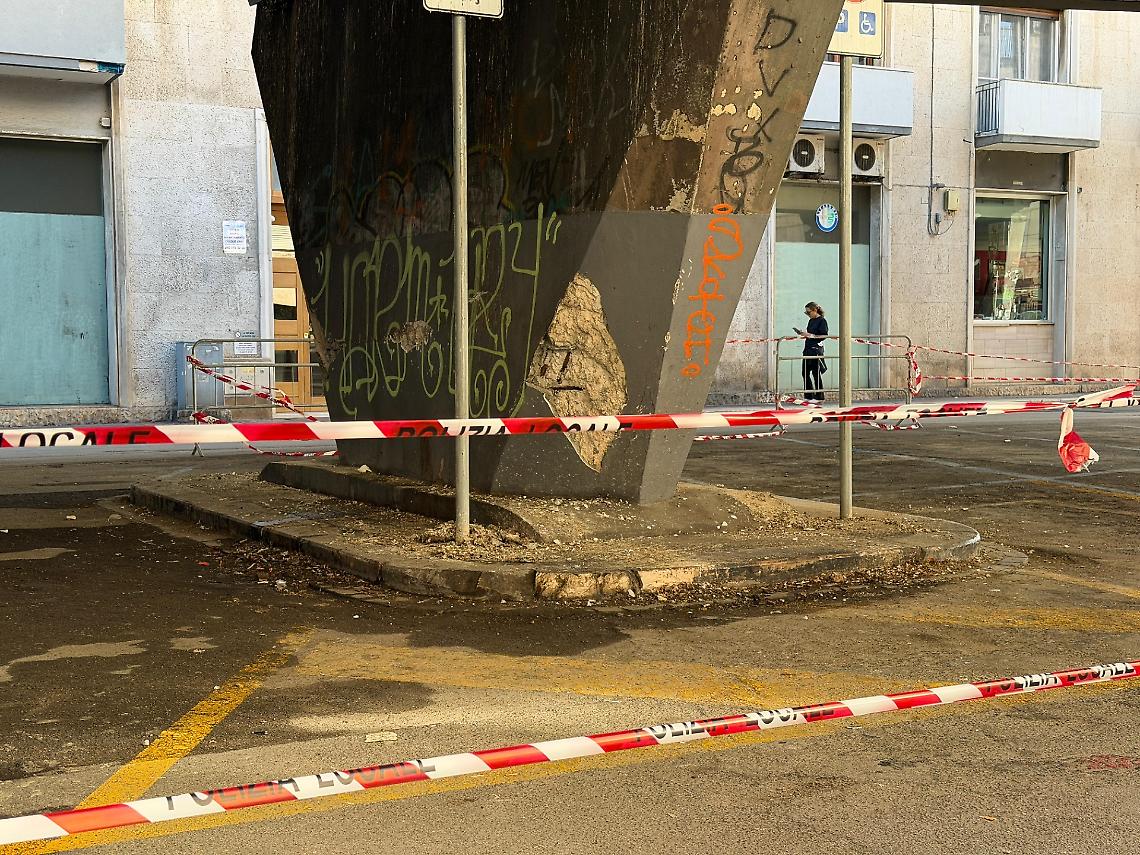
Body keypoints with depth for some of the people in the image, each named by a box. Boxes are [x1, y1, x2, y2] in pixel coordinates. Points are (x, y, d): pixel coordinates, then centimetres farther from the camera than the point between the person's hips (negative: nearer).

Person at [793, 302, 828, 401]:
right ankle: (808, 396, 14)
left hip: (816, 349, -8)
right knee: (805, 373, 8)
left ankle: (819, 397, 6)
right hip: (808, 349, 8)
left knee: (816, 373, -2)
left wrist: (810, 335, -18)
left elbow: (823, 336, -14)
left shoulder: (822, 320, -8)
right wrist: (803, 333, 4)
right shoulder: (811, 321, 16)